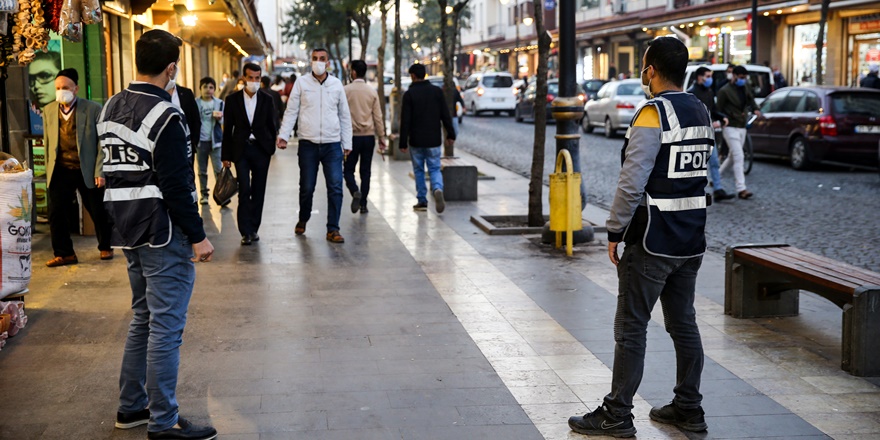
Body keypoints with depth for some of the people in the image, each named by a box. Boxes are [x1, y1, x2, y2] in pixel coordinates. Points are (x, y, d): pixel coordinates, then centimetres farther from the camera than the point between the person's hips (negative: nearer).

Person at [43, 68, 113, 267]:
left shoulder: (93, 109, -8)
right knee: (56, 213, -4)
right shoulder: (49, 110, 4)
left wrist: (100, 171, -13)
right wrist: (49, 168, 8)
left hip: (87, 170, -3)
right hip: (60, 171, 3)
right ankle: (64, 253, 8)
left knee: (99, 212, 8)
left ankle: (105, 247, 29)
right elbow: (47, 142, 13)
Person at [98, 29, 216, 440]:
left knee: (143, 317, 20)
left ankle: (131, 406, 26)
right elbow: (177, 185, -20)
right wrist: (197, 236, -14)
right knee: (165, 326, -3)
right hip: (163, 234, -9)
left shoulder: (111, 108, 9)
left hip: (128, 230, 9)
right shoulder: (165, 116, -19)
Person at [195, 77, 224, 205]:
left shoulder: (219, 103, 5)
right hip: (200, 140, 0)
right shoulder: (195, 103, 3)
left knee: (218, 168, -8)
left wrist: (218, 117, -20)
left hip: (215, 140, 0)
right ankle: (204, 194, 14)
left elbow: (222, 121, 3)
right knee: (202, 170, 6)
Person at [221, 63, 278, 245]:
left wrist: (271, 146, 3)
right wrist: (226, 155, 1)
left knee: (258, 191, 6)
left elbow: (271, 126, 9)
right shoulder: (233, 99, 0)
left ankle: (254, 228, 17)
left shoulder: (267, 99, 3)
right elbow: (227, 129, 2)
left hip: (261, 149, 2)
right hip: (241, 149, -2)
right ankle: (246, 231, -8)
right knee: (244, 189, -10)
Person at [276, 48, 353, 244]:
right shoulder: (301, 83, 2)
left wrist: (347, 143, 10)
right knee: (306, 187, 7)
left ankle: (333, 229, 2)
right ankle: (303, 220, 32)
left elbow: (345, 115, 11)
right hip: (308, 144, -1)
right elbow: (291, 111, 2)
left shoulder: (336, 84, 6)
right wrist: (283, 135, -9)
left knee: (335, 187, -6)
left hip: (332, 144, 1)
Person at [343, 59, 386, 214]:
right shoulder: (372, 91, 2)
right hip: (369, 136, 2)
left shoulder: (346, 90, -5)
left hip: (352, 136, -2)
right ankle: (363, 204, 7)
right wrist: (381, 138, 9)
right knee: (366, 171, 8)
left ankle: (355, 192, -20)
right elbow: (378, 117, 3)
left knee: (348, 169, 7)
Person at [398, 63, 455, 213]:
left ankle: (422, 201, 13)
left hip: (416, 140, -2)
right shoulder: (437, 91, 1)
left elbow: (405, 121, -10)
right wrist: (450, 134, 9)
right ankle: (438, 189, -22)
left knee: (419, 170, 11)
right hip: (434, 140, 2)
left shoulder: (409, 94, -8)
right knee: (435, 168, 8)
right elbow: (446, 115, 2)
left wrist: (403, 142, -6)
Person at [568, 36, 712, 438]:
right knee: (684, 324, 15)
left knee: (631, 328, -1)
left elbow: (632, 182, -21)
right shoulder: (701, 111, 10)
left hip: (651, 242, -8)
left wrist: (615, 231, -13)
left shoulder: (653, 114, -16)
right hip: (692, 239, 8)